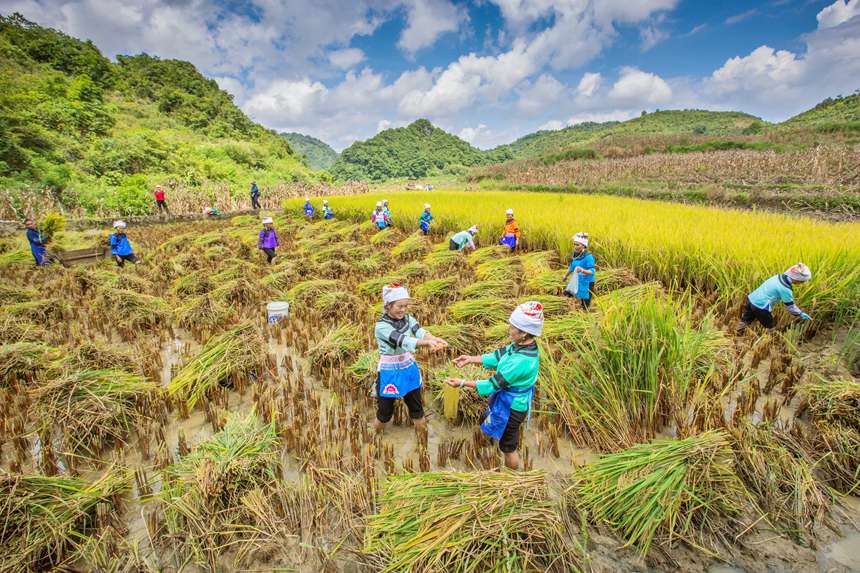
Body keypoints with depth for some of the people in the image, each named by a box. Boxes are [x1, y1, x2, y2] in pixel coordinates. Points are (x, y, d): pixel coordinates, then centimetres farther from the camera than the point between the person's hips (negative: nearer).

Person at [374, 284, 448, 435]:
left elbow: (420, 332, -24)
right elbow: (402, 340, -35)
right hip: (390, 372, -4)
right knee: (385, 407, 11)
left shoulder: (408, 319, -5)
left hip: (409, 368, 4)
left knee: (416, 404, 16)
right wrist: (427, 343, -50)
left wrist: (434, 338, -47)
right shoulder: (381, 326, -22)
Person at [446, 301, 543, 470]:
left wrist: (463, 383, -23)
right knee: (511, 440, 31)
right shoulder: (523, 345, -11)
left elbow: (494, 384, -29)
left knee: (508, 446, 16)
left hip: (512, 407, -8)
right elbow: (498, 356, 2)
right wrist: (471, 359, 0)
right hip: (513, 401, 9)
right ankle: (512, 463, 55)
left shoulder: (521, 361, -38)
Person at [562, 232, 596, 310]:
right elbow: (572, 266, 19)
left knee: (585, 306, 2)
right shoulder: (576, 254, 1)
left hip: (586, 283, -7)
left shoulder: (588, 257, -20)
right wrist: (566, 275, 33)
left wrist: (583, 270, -46)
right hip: (576, 282, 7)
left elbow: (592, 271, -27)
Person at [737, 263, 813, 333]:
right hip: (760, 307, -8)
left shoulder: (779, 277, 4)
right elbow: (790, 306, -5)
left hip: (751, 298, 8)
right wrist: (800, 314, 8)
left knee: (745, 320, 23)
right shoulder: (785, 289, -16)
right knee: (769, 327, 15)